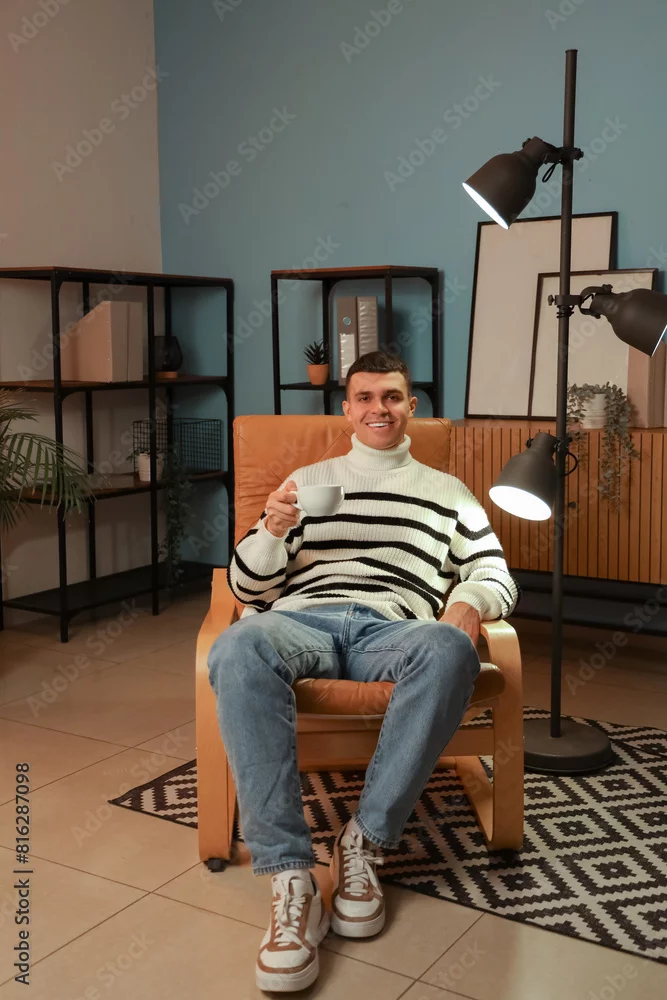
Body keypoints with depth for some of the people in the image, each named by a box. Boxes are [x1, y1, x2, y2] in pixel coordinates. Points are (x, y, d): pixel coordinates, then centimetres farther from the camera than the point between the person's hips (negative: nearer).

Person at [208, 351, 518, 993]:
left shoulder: (448, 493, 26)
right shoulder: (308, 480, 26)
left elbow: (497, 577, 20)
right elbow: (247, 586, 21)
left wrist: (470, 601, -5)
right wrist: (273, 530, -1)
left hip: (393, 632, 0)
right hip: (305, 622, 1)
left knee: (449, 649, -38)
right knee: (237, 647, -37)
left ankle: (365, 839, -26)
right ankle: (290, 876, -37)